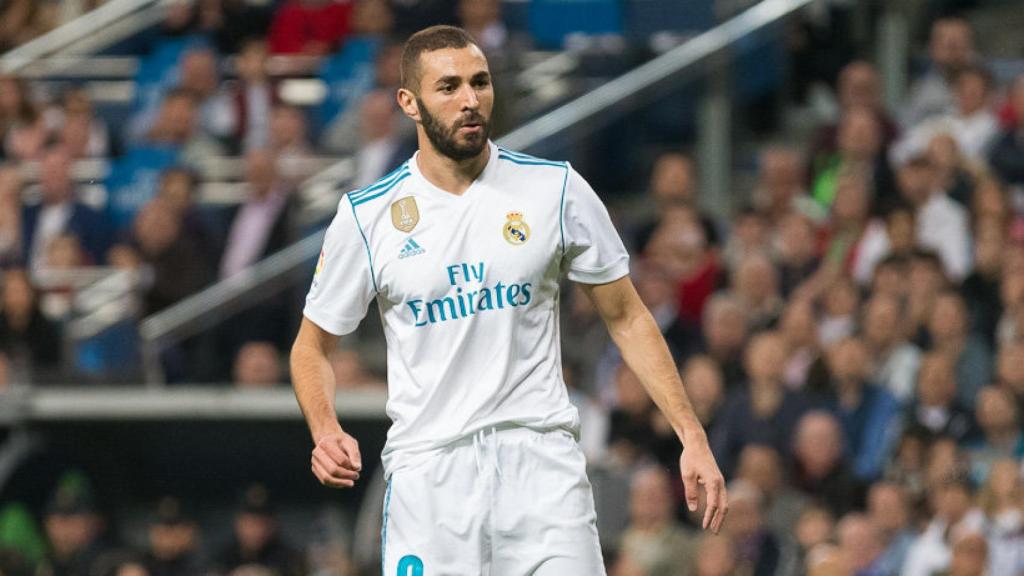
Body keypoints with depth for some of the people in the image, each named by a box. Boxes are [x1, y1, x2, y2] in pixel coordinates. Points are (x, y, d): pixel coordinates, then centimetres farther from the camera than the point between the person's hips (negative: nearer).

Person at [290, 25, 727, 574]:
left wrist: (692, 436, 3)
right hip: (427, 473, 0)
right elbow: (312, 345, 11)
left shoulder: (557, 189, 3)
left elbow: (627, 318, 10)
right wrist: (325, 433, -9)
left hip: (541, 461, 0)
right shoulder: (367, 216, 1)